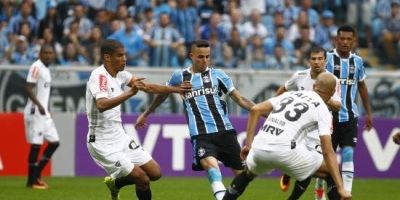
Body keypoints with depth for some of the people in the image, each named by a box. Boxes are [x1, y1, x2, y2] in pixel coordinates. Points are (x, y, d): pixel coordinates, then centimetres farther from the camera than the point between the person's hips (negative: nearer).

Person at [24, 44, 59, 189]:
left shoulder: (46, 69, 16)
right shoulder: (36, 67, -12)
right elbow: (28, 88, -21)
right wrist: (39, 105, -29)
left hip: (44, 112, 10)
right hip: (35, 112, -10)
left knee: (54, 142, 8)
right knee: (36, 145, -6)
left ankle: (36, 175, 15)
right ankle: (31, 181, 1)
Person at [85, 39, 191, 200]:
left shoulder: (120, 75, 5)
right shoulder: (99, 76, -20)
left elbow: (148, 87, 16)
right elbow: (101, 105, -38)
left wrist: (176, 89, 17)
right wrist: (130, 92, -46)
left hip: (119, 137, 9)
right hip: (103, 143, -9)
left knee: (155, 173, 7)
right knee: (143, 179, -11)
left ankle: (115, 182, 28)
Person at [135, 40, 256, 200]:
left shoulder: (217, 74, 12)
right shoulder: (180, 76, 12)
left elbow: (240, 99, 10)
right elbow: (162, 94, 30)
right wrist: (145, 114, 40)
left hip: (224, 131, 2)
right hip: (200, 134, -2)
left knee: (241, 171, 1)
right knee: (210, 163, -31)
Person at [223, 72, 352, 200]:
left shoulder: (290, 94, 24)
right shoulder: (323, 110, 8)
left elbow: (255, 110, 14)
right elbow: (328, 152, -2)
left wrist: (248, 144, 19)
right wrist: (340, 188, -5)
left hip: (260, 149, 5)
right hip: (285, 151, -5)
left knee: (248, 173, 37)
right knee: (331, 170, 14)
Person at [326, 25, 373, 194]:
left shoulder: (357, 61, 7)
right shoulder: (328, 58, -7)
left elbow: (362, 86, 20)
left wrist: (368, 113, 22)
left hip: (350, 116, 3)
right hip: (330, 115, -3)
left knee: (348, 155, -7)